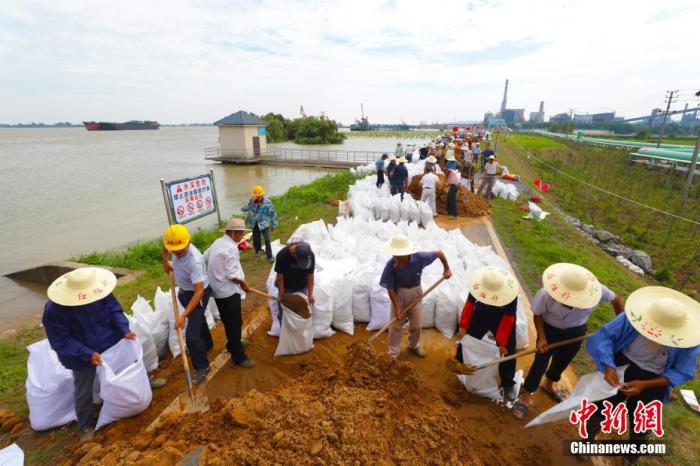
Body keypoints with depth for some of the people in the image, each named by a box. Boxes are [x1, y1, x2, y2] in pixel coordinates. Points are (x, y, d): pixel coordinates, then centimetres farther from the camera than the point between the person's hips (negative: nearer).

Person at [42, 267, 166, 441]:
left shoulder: (98, 292, -24)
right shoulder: (54, 311, -31)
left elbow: (114, 309, -9)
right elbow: (61, 342, -22)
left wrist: (124, 330, -21)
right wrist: (88, 354, -29)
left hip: (109, 340, 3)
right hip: (81, 355, -3)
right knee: (84, 391, 12)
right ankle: (86, 425, 37)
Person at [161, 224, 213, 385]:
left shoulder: (194, 261, -39)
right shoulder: (177, 250, -17)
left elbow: (199, 291, -36)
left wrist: (184, 315, -36)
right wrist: (166, 260, -9)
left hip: (197, 294, -8)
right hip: (185, 291, 8)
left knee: (192, 335, -7)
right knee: (198, 320, 30)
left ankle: (202, 367, 16)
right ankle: (207, 344, 56)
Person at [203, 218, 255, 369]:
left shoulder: (218, 242, 7)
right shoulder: (231, 248, -22)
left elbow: (204, 257, 16)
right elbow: (232, 275, -22)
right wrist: (243, 283, -7)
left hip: (218, 289, 10)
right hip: (228, 291, -10)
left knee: (228, 321, 24)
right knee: (235, 323, 1)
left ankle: (233, 344, 42)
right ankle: (238, 356, 12)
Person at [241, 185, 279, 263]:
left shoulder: (267, 202, -14)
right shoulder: (251, 201, -9)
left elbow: (272, 213, -5)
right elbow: (243, 209, -22)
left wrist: (273, 224, 1)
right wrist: (251, 202, -34)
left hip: (264, 224, -3)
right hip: (254, 224, 3)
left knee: (267, 240, -10)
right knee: (256, 239, 18)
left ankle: (269, 256, 1)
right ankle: (257, 250, 46)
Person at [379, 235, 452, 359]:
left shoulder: (419, 258, -27)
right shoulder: (391, 265, -29)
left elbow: (439, 253, -10)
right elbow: (390, 288, -19)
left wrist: (446, 269, -1)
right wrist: (397, 307, -16)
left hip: (415, 294, 2)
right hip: (398, 295, -2)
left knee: (416, 325, 20)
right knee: (395, 326, 9)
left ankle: (414, 345, 49)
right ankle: (393, 354, 29)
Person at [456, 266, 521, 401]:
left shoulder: (511, 293, -36)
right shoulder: (478, 284, -30)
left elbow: (508, 319, -26)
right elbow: (470, 303, -16)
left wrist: (502, 342, -21)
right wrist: (463, 325, -11)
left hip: (503, 318, -2)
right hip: (482, 313, 2)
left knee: (508, 350, -1)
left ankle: (508, 384, 20)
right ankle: (458, 364, 34)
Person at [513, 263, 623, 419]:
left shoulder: (594, 289, -29)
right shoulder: (546, 294, -35)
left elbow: (615, 299, -5)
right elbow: (537, 314, -18)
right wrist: (541, 338, -23)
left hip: (576, 331, 4)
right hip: (550, 329, -4)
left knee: (563, 361, 22)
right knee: (540, 362, 0)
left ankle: (548, 385, 51)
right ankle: (526, 397, 18)